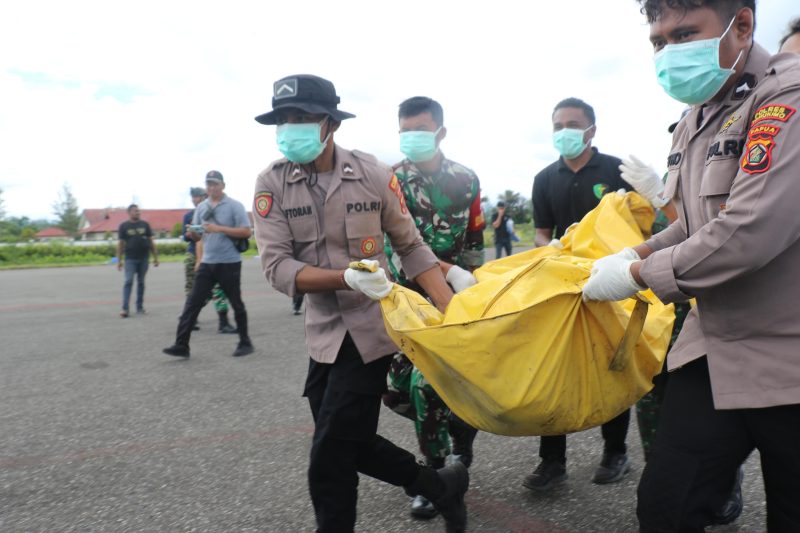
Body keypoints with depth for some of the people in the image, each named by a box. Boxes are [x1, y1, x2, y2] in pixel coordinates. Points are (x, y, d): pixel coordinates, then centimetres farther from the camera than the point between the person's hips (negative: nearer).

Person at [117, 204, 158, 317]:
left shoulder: (145, 225, 9)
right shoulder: (124, 226, 4)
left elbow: (151, 241, 11)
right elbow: (120, 243, 4)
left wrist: (155, 257, 7)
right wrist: (119, 260, 0)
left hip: (144, 258, 2)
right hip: (130, 259, -2)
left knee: (141, 282, 8)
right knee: (128, 282, -9)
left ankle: (140, 307, 16)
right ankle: (125, 308, -10)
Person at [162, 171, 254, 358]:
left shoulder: (234, 206, -6)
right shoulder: (201, 207, 11)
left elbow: (246, 231, -13)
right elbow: (198, 235, 16)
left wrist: (219, 228, -19)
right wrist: (192, 233, -8)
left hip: (229, 263, -5)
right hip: (207, 263, 5)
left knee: (236, 303, 6)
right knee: (193, 303, 0)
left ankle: (245, 343, 19)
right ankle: (181, 345, 2)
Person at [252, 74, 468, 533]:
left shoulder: (374, 174, -10)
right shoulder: (272, 183, -6)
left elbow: (412, 248, -1)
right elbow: (277, 266, -14)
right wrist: (346, 278, -30)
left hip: (371, 327, -4)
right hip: (324, 331, 4)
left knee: (330, 459, -2)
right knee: (349, 443, 15)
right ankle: (441, 487, 36)